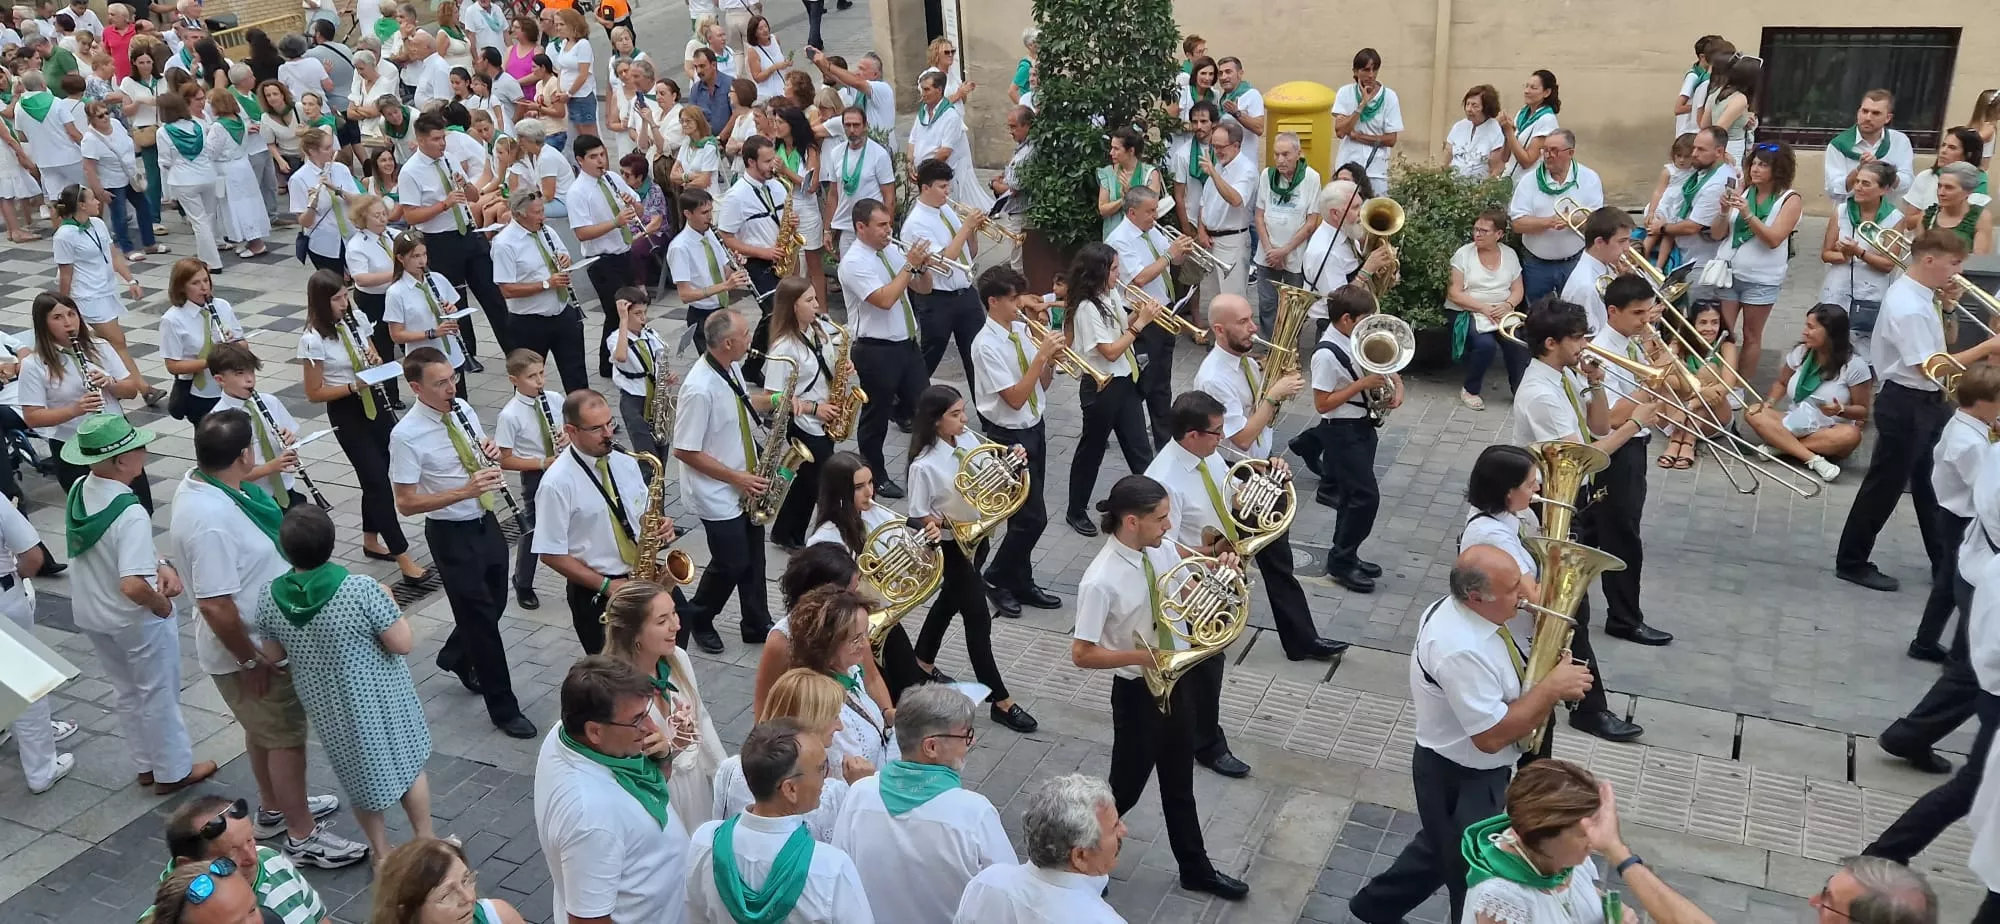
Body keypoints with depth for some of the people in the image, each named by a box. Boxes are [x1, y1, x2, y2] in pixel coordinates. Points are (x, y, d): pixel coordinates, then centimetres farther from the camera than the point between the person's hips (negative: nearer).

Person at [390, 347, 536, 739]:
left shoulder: (463, 410, -1)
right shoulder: (406, 436, -20)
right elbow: (406, 503, -19)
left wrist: (491, 453, -11)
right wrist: (465, 491, -29)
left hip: (486, 522, 7)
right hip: (452, 534, -7)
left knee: (493, 603, 21)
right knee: (481, 617, 2)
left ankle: (455, 656, 51)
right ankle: (503, 709, 16)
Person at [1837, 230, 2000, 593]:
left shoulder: (1919, 296, 6)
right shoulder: (1907, 307, -25)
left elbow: (1940, 346, 17)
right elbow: (1930, 367, -26)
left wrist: (1948, 306, 3)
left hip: (1927, 402, 10)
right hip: (1906, 405, -10)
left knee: (1931, 484, 19)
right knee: (1884, 487, 1)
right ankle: (1852, 563, 14)